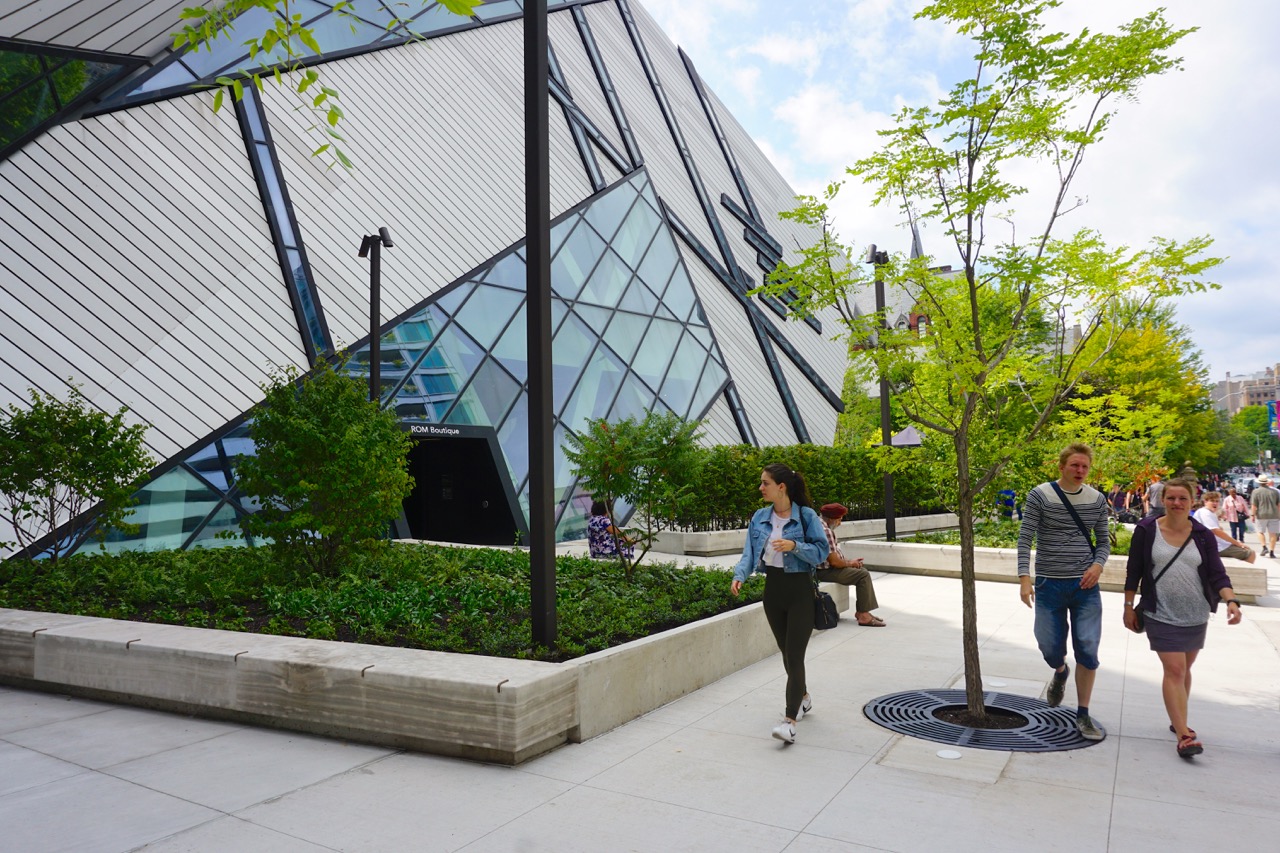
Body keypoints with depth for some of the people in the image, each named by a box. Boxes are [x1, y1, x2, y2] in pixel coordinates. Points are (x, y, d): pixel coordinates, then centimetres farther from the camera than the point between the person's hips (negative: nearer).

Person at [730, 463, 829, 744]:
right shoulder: (760, 518, 4)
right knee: (786, 652, 17)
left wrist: (795, 546, -26)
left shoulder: (806, 516, -10)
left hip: (800, 591, -5)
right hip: (773, 589, 5)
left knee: (794, 655, -9)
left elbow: (821, 551, -10)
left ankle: (790, 720, -9)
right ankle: (803, 698, 41)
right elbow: (750, 553, 2)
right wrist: (739, 576, -16)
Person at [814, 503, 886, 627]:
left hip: (826, 567, 11)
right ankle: (863, 615, -8)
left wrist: (850, 561, 8)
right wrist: (849, 563, -5)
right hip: (825, 572, -11)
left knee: (862, 570, 15)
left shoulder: (821, 526, 12)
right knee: (863, 575, -13)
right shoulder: (825, 531, -22)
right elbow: (834, 561, -24)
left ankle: (862, 611, 13)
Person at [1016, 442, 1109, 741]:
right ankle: (1060, 672, 43)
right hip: (1049, 584, -2)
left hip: (1085, 586, 2)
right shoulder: (1040, 495, -7)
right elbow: (1025, 539, -8)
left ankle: (1083, 716, 14)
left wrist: (1097, 565, -9)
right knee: (1050, 648, 5)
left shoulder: (1097, 499, 4)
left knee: (1087, 651, -1)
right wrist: (1024, 578, -17)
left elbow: (1103, 541, 12)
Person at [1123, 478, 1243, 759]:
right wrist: (1129, 606, 1)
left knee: (1184, 670, 15)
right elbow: (1134, 572, 0)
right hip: (1162, 615, -3)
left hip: (1196, 616, 3)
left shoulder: (1203, 535, 2)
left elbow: (1217, 574, -1)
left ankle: (1177, 720, 32)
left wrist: (1231, 601, -19)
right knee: (1174, 670, -11)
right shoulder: (1146, 531, -5)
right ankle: (1184, 735, -13)